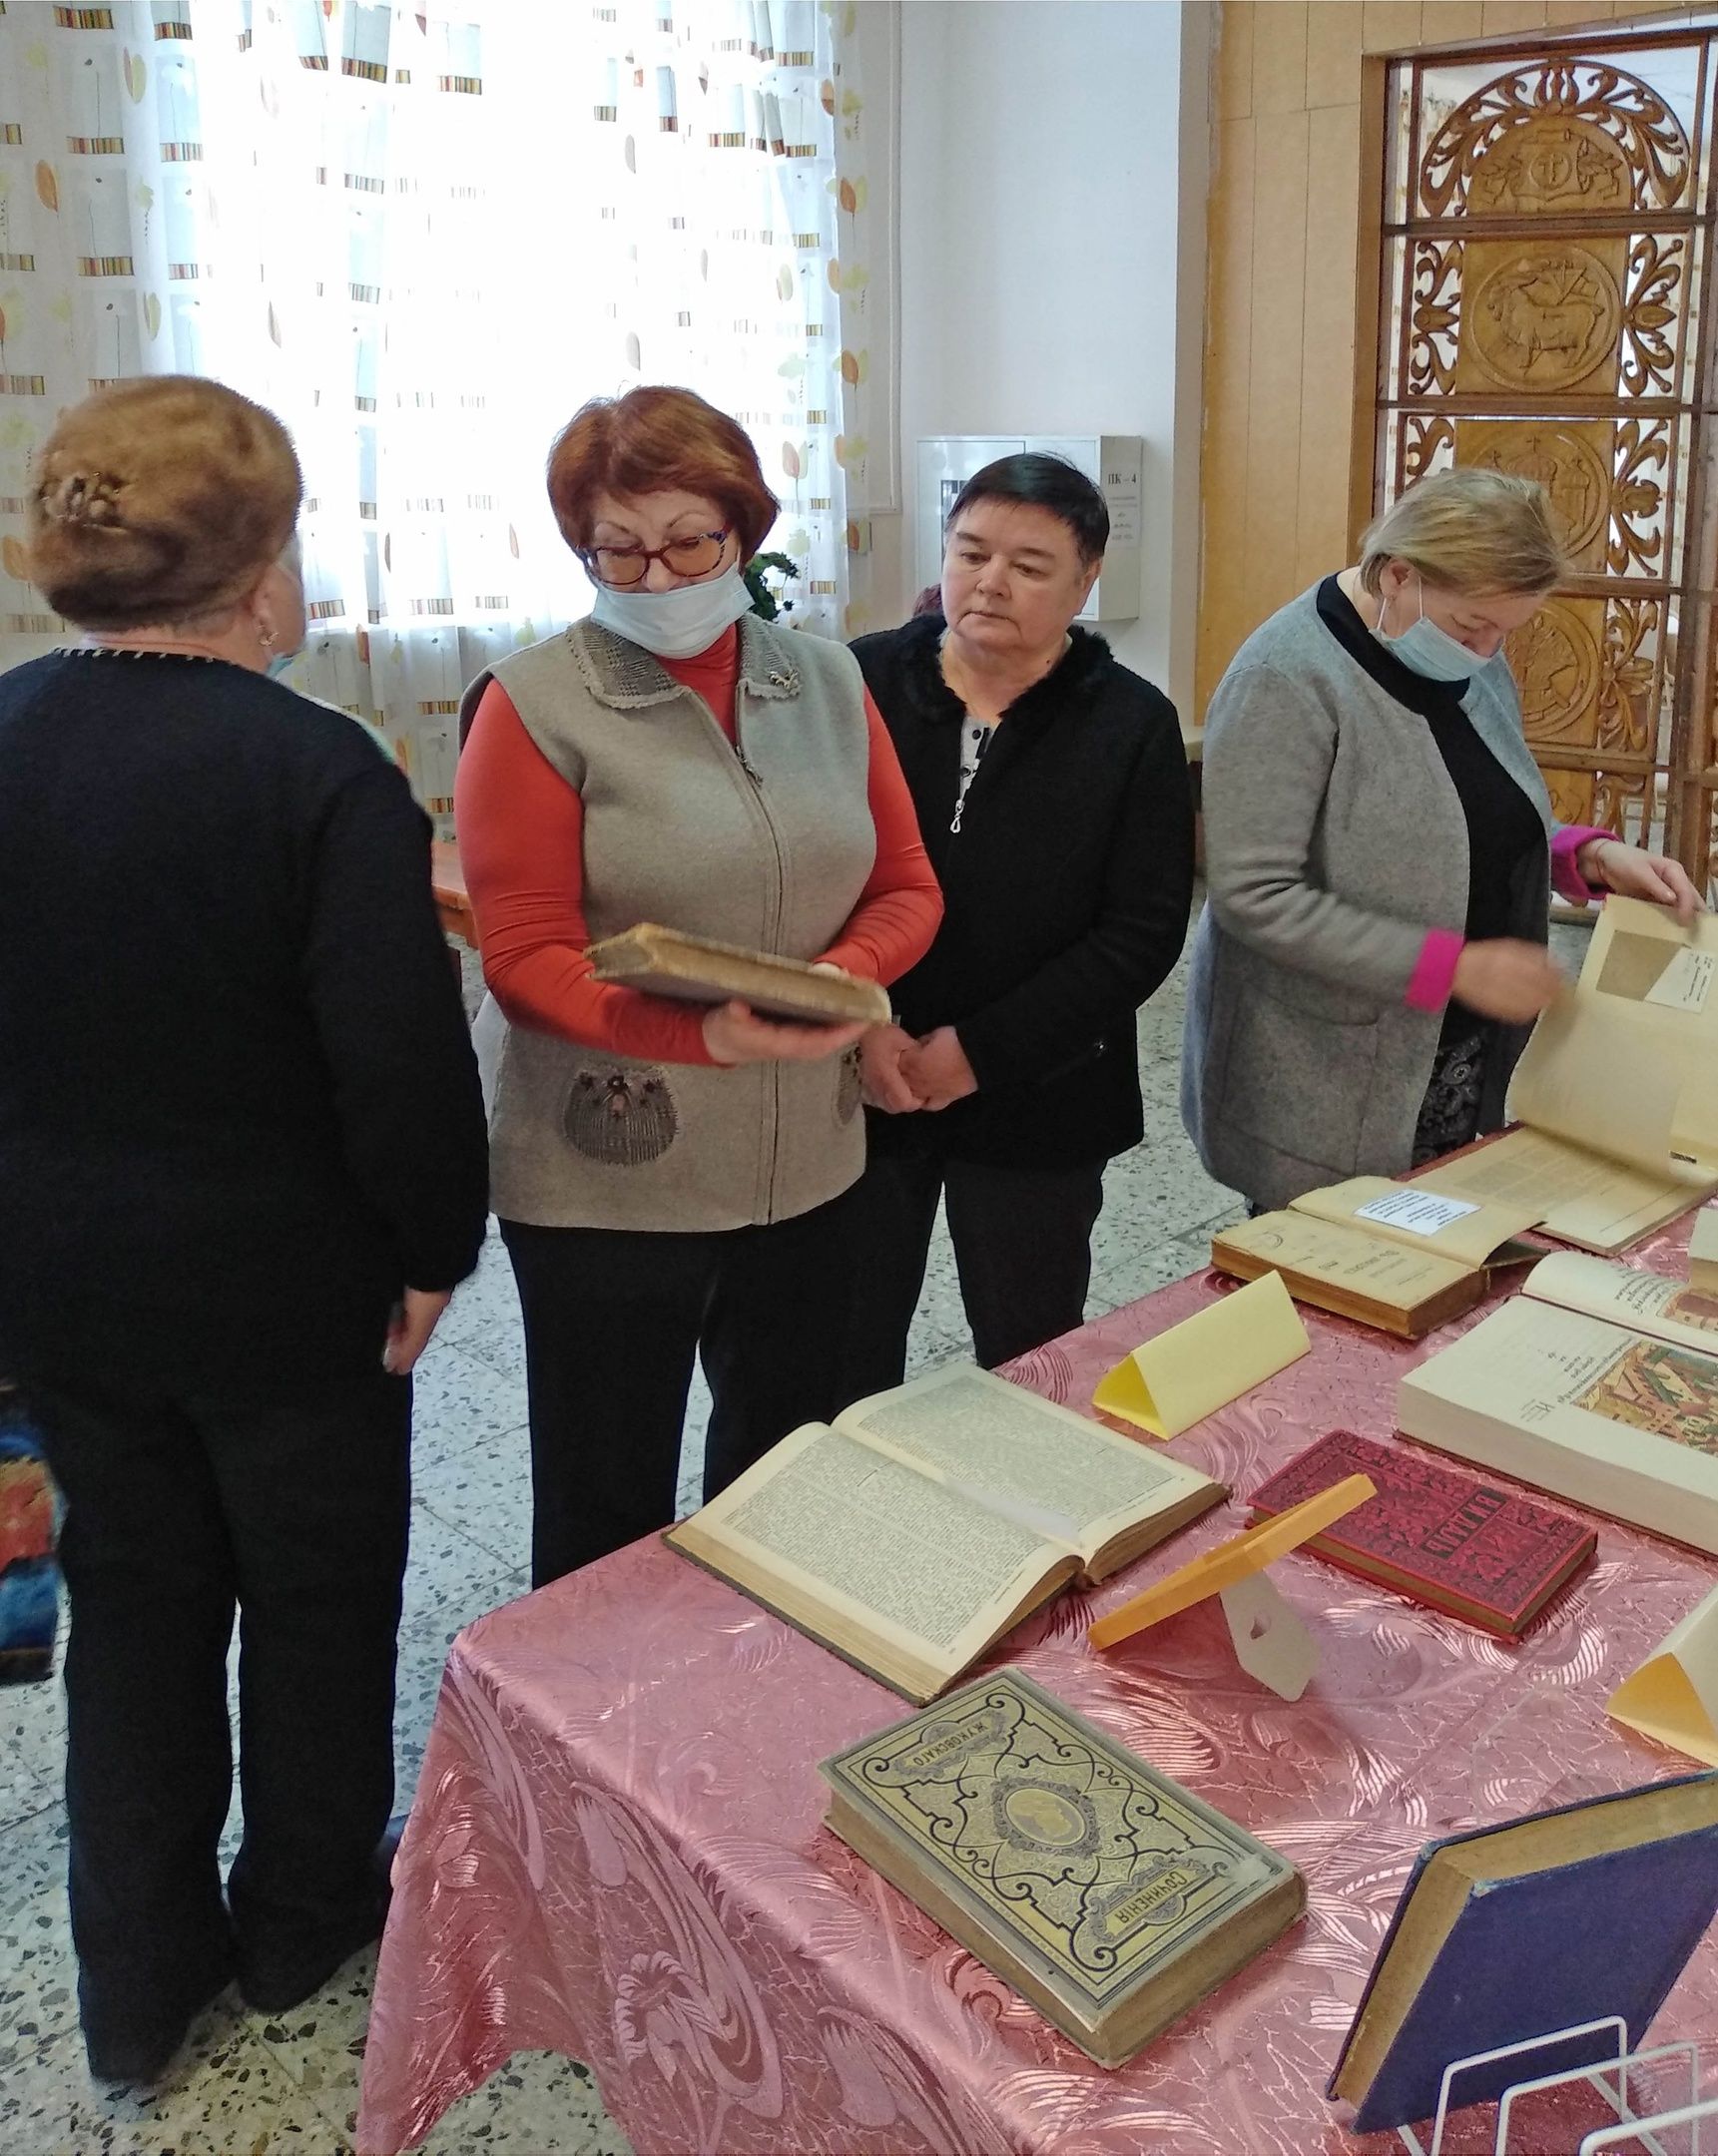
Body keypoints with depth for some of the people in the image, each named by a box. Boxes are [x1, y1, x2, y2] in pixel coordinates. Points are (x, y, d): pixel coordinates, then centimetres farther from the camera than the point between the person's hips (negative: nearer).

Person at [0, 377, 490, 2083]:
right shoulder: (317, 769, -22)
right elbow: (402, 1060, -25)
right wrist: (436, 1246, -8)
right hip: (284, 1282, -5)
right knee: (315, 1602, 18)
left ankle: (139, 1982, 35)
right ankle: (304, 1926, 39)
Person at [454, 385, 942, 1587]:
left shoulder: (827, 683, 6)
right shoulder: (535, 706, -8)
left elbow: (906, 886, 8)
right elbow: (526, 958, -13)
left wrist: (846, 975, -14)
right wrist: (705, 1034, -28)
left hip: (804, 1160, 5)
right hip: (607, 1173, -5)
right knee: (608, 1508, 9)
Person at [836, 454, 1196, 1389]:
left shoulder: (1132, 724, -3)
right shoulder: (861, 682, -1)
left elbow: (1143, 932, -9)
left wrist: (983, 1050, -16)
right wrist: (857, 1026, -17)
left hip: (1037, 1106, 0)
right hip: (857, 1087, 1)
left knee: (1030, 1370, 15)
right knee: (845, 1356, 14)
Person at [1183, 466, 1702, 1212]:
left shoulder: (1470, 661, 5)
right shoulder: (1288, 678, -19)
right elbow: (1253, 897, -24)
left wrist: (1589, 855, -3)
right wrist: (1456, 967, -23)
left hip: (1460, 1063, 8)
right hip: (1320, 1086, -7)